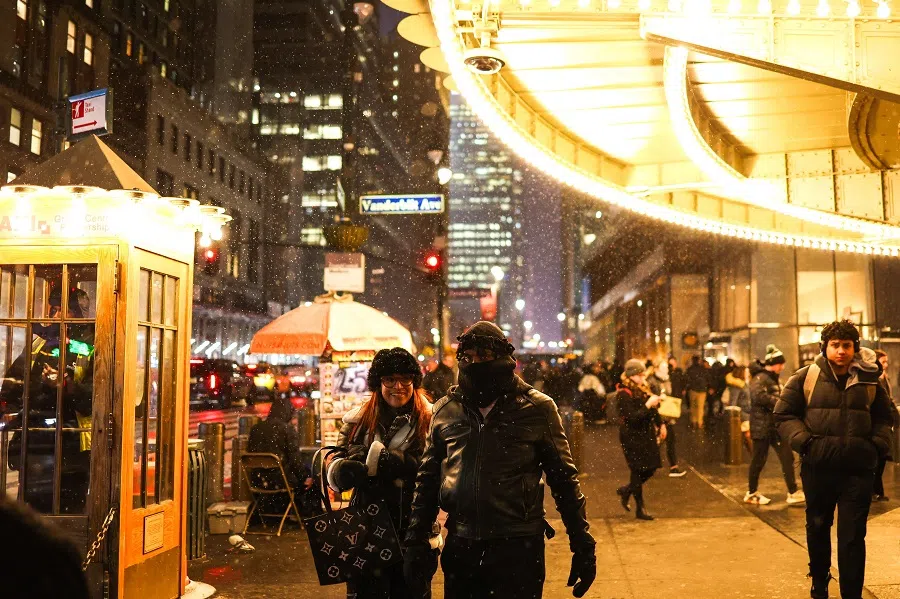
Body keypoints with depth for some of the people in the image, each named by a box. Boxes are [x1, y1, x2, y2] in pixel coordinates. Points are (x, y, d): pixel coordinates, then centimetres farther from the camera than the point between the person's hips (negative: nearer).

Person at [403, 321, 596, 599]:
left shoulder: (537, 408, -2)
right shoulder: (446, 409, 6)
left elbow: (564, 480, 2)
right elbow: (427, 479, 12)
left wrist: (582, 546, 0)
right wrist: (416, 542, 8)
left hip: (519, 548, -3)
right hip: (460, 547, 3)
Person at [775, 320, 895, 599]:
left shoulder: (869, 380, 5)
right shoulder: (805, 378, -1)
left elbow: (883, 418, 18)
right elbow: (784, 414, 2)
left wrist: (878, 445, 1)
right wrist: (804, 441, -12)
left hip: (858, 470, 0)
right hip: (818, 467, 0)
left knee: (853, 535, 0)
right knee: (817, 527, 15)